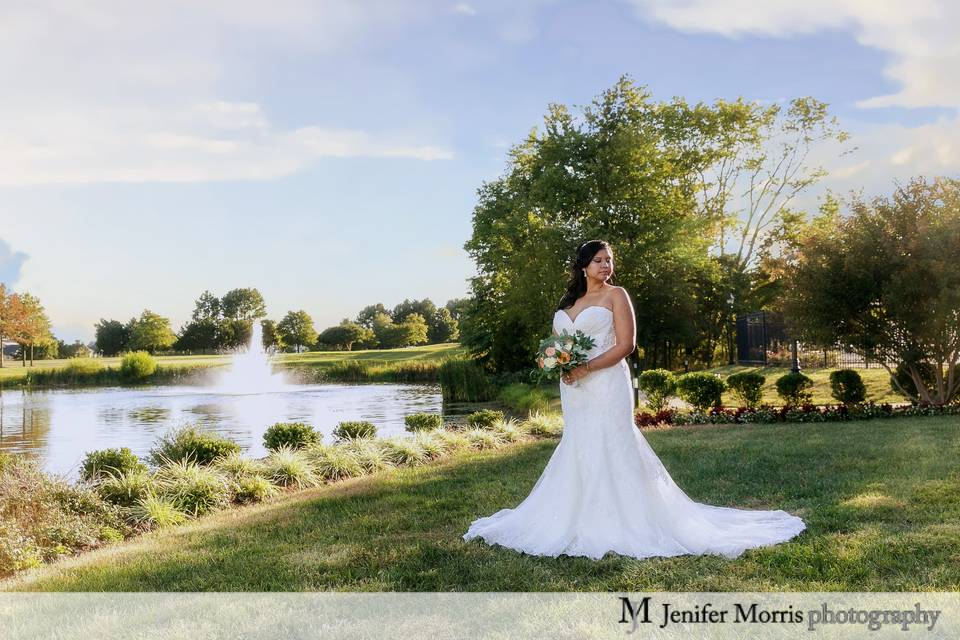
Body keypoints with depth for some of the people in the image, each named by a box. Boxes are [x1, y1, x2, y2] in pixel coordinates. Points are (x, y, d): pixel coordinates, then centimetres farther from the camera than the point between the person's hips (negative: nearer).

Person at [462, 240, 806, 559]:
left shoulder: (615, 295, 0)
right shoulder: (569, 302, 17)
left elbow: (626, 345, -9)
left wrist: (586, 368, -17)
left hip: (605, 383, -6)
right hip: (573, 388, 6)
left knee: (608, 450, -7)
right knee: (577, 451, 7)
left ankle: (619, 526, 0)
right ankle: (587, 522, 15)